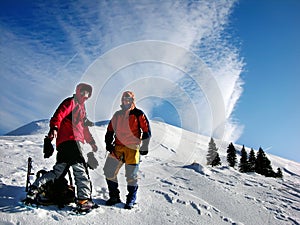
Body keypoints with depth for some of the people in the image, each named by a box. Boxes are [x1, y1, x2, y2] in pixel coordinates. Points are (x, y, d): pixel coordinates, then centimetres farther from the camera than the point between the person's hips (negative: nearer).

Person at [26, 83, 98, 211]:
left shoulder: (81, 107, 31)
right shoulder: (71, 102, 3)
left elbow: (83, 127, 38)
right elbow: (59, 115, -14)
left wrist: (91, 141, 37)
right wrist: (54, 128, -32)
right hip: (70, 139, -10)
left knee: (58, 172, 9)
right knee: (80, 168, -14)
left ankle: (36, 187, 7)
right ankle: (84, 198, -18)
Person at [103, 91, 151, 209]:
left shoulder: (138, 114, 1)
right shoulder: (117, 115, 14)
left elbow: (146, 131, 0)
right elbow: (110, 130, 20)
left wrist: (144, 147, -4)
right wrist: (109, 143, 8)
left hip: (132, 148, -4)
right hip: (118, 147, 5)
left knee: (131, 176, -2)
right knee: (109, 172, -2)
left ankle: (131, 200, 13)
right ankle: (114, 197, 13)